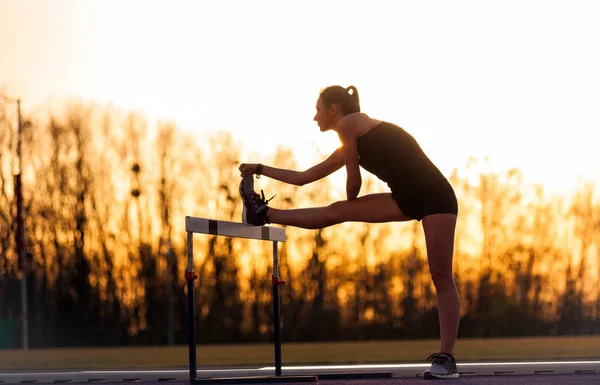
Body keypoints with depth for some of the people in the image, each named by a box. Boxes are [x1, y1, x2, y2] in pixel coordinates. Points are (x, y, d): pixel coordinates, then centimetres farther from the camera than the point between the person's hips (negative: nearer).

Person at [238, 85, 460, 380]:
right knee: (336, 212, 10)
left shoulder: (348, 124, -6)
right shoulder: (349, 146, 19)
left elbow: (354, 182, -5)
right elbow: (303, 177, 27)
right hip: (409, 199, 8)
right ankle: (263, 214, 20)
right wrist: (259, 169, 33)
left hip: (434, 196, -8)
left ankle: (446, 358, -13)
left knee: (441, 275, -11)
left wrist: (350, 203, 15)